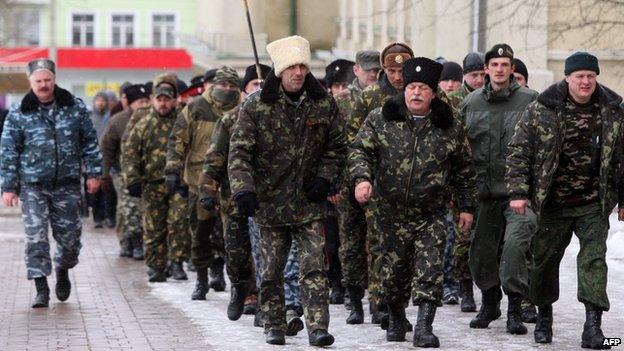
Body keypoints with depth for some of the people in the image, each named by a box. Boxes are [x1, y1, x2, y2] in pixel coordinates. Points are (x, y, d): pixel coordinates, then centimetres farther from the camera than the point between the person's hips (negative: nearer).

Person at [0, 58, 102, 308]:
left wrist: (93, 173, 3)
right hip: (33, 186, -1)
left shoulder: (75, 108, 3)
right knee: (36, 237, -8)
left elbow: (90, 142, 9)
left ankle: (63, 271, 36)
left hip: (67, 184, 1)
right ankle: (41, 289, -3)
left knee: (69, 235, 8)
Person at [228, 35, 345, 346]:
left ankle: (318, 328, -8)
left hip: (309, 202, 1)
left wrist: (324, 177, -1)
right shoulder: (256, 105, -7)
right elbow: (239, 151, -10)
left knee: (314, 268, -7)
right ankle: (274, 327, 20)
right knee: (272, 270, 8)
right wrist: (243, 190, -23)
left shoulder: (323, 103, 1)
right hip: (270, 201, -1)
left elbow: (336, 146, 13)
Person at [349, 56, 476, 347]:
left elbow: (464, 171, 11)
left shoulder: (451, 127, 3)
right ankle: (396, 319, 30)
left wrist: (466, 206, 10)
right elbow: (359, 151, -1)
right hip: (390, 211, 1)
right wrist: (362, 178, -21)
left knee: (430, 269, -12)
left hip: (432, 213, 0)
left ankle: (424, 327, -11)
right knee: (394, 269, 9)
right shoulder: (380, 120, 1)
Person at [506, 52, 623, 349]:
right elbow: (519, 151, -4)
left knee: (594, 259, -11)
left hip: (594, 205, 0)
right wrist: (518, 191, -12)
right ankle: (544, 317, 30)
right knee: (545, 259, 10)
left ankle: (593, 326, -15)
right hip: (551, 203, 0)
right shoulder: (542, 109, -5)